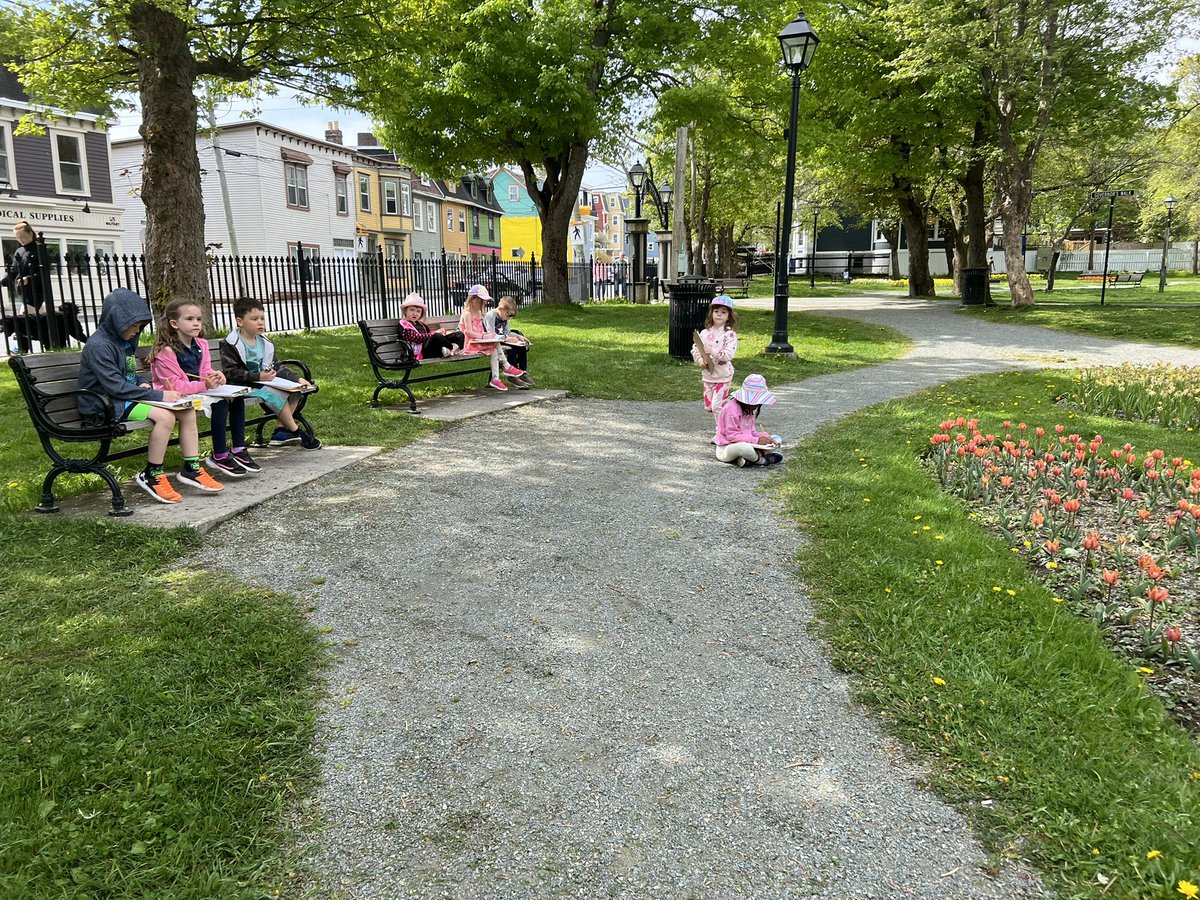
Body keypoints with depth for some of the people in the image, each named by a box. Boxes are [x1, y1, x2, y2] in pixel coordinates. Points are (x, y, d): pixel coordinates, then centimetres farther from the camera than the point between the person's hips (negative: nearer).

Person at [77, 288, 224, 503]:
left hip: (128, 397, 9)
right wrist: (158, 395, -23)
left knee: (188, 411, -6)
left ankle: (191, 469, -2)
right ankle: (151, 476, -17)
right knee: (165, 416, -31)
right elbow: (115, 386, -23)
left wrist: (142, 385, 0)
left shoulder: (125, 341, 13)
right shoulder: (98, 345, -16)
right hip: (105, 405, -9)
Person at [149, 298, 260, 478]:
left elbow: (205, 371, 10)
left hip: (200, 390, 8)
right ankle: (219, 457, -20)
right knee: (219, 403, -29)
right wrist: (205, 385, -29)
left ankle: (238, 450, -8)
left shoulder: (201, 345, 8)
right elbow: (175, 386, -20)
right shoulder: (166, 352, -16)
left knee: (236, 397, -10)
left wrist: (215, 376, -15)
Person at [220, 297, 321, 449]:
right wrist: (258, 377, -23)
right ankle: (296, 432, -14)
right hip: (244, 387, -8)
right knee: (275, 394, -29)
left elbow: (276, 367, 13)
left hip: (264, 382, 8)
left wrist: (297, 379, -1)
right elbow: (231, 373, -17)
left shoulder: (264, 342, 12)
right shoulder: (231, 345, -10)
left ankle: (281, 432, -8)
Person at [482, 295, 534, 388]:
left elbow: (507, 332, 22)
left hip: (503, 342, 9)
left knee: (522, 348, -4)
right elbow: (491, 335, -23)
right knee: (512, 349, -29)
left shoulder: (504, 317, 14)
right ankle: (513, 376, -21)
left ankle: (523, 373, 1)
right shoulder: (490, 316, -15)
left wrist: (518, 336, 5)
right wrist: (508, 338, -25)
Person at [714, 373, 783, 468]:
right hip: (726, 449, -10)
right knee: (745, 448, -43)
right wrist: (757, 440, -29)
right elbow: (732, 436, -26)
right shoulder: (732, 409, -21)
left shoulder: (749, 409, 10)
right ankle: (762, 460, -10)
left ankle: (746, 459, -17)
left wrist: (764, 436, -10)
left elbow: (752, 431, 13)